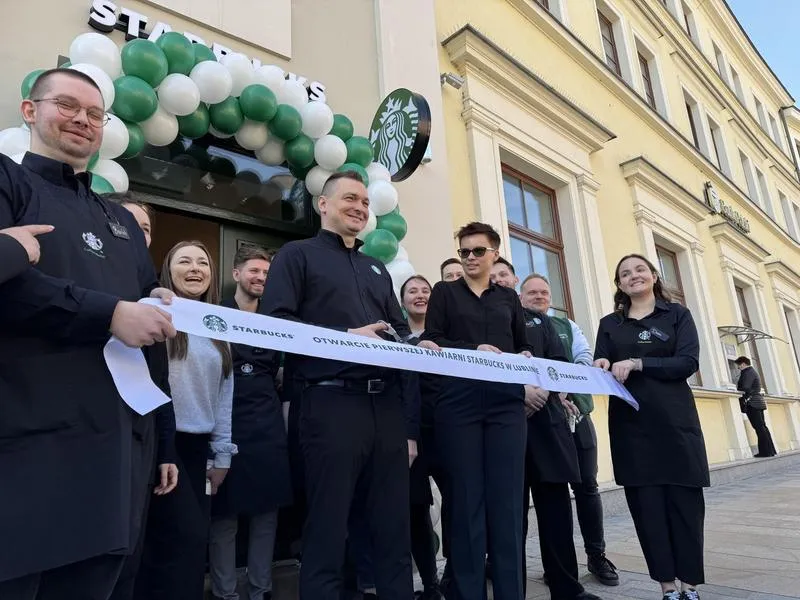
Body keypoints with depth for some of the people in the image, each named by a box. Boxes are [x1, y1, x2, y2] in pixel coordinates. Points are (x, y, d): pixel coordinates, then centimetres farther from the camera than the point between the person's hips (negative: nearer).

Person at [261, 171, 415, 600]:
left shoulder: (377, 268, 25)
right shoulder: (298, 255, 5)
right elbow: (276, 321, -9)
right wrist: (346, 337, -16)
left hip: (387, 403, 6)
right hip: (332, 402, -6)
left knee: (394, 525, 12)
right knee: (327, 529, 2)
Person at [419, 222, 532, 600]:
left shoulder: (509, 298, 20)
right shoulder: (445, 292, 11)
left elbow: (524, 346, 19)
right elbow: (431, 341, -1)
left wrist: (524, 360, -3)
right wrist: (475, 351, -14)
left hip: (506, 402, 2)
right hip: (459, 402, -2)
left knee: (507, 498, 1)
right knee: (466, 499, 1)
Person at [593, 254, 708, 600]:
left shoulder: (677, 314, 7)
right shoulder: (610, 324, 12)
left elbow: (688, 362, -6)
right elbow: (600, 369, 7)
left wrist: (636, 364, -17)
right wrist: (602, 368, -16)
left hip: (674, 420, -1)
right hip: (631, 425, 1)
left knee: (684, 502, 2)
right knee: (646, 506, 3)